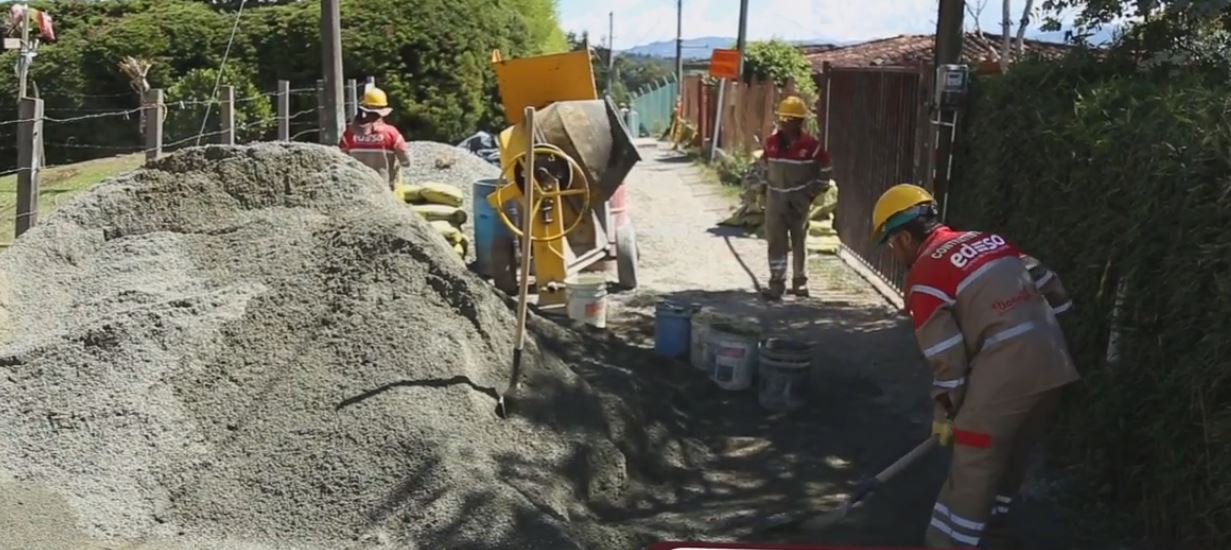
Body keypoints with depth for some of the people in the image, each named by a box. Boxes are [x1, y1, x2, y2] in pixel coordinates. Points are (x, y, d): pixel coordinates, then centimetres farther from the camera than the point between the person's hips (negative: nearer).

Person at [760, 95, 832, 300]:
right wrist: (767, 186, 11)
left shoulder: (810, 145, -11)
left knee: (799, 242, 9)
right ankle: (776, 284, 0)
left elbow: (824, 169, -1)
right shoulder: (771, 142, -1)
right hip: (776, 199, 2)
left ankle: (800, 283, 21)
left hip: (799, 201, -2)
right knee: (776, 242, -2)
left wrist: (812, 193, -3)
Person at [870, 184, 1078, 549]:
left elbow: (947, 355, -7)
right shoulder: (987, 239, 16)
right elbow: (1049, 285, 18)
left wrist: (946, 411, 5)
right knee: (1009, 456, 22)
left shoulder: (924, 276, -6)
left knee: (973, 468, 2)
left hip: (1006, 369, -8)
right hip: (1054, 361, 8)